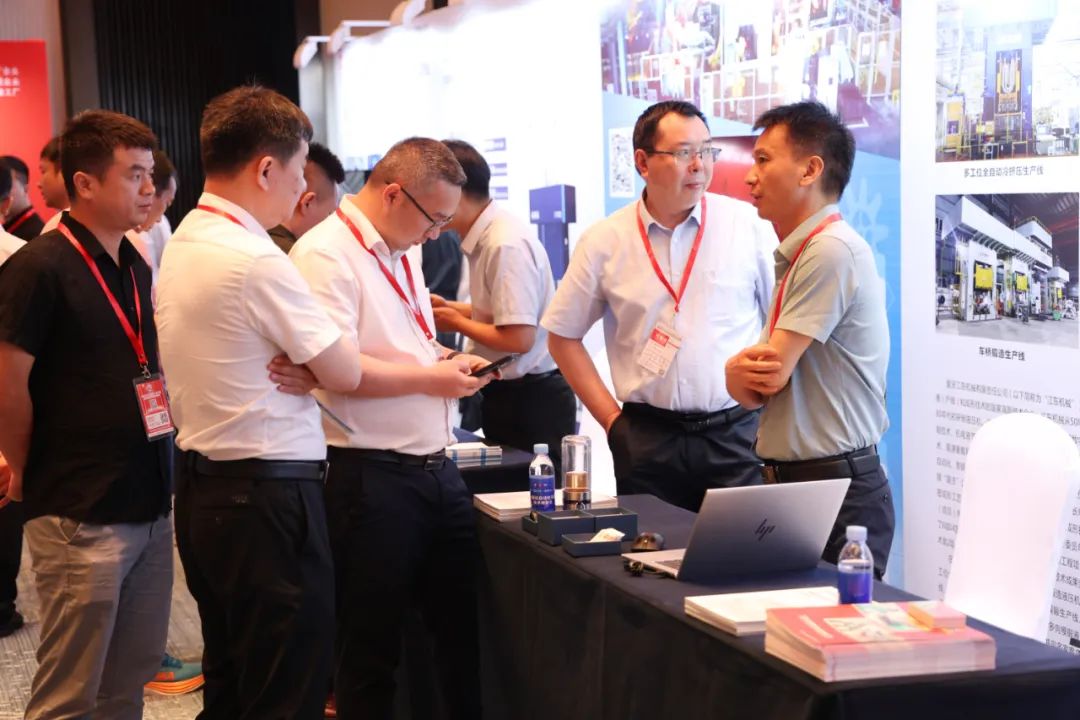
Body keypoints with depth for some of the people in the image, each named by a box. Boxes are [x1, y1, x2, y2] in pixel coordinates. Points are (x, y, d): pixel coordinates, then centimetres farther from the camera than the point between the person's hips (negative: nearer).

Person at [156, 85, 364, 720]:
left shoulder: (181, 244, 10)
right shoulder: (257, 261, -19)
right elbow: (346, 374, -13)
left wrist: (293, 362, -4)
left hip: (203, 487, 10)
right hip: (268, 494, -10)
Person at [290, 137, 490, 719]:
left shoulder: (401, 254, 15)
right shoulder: (325, 255, -14)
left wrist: (447, 360, 8)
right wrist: (430, 378, -15)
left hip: (436, 468, 9)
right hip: (373, 478, -9)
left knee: (463, 623, 14)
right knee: (372, 646, 5)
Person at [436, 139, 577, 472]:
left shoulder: (506, 245, -21)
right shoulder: (486, 236, 5)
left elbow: (518, 338, -23)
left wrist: (456, 322, -9)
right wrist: (450, 307, 8)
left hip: (531, 398, -9)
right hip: (508, 393, 9)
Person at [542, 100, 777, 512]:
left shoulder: (749, 225, 1)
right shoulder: (604, 242, 3)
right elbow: (563, 337, 10)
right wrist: (611, 418, 4)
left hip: (738, 431, 0)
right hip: (647, 441, 1)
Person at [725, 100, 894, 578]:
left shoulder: (832, 252, -15)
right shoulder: (794, 257, 15)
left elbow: (770, 375, -19)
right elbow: (752, 388, 10)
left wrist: (735, 368, 3)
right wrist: (742, 372, -12)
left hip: (838, 492, -9)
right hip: (791, 481, 9)